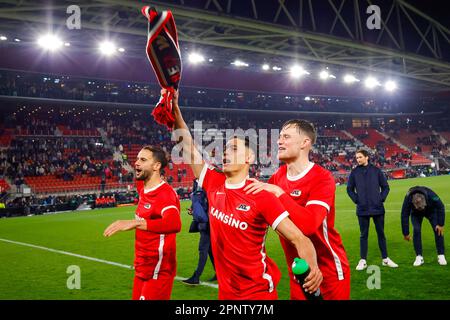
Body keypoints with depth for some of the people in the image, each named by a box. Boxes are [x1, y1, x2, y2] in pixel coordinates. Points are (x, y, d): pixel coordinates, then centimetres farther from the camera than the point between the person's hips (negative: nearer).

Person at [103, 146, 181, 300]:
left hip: (158, 272, -8)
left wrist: (134, 223, -52)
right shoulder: (142, 187, 4)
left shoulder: (165, 193, -22)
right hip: (141, 269, 9)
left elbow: (174, 224, -43)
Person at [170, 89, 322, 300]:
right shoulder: (214, 184, -3)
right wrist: (175, 109, -6)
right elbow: (189, 148, 2)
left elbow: (298, 238, -20)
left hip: (258, 291, -5)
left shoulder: (261, 195, -17)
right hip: (226, 290, 5)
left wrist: (312, 268, -39)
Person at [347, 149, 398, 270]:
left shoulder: (376, 170, 2)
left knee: (381, 233, 9)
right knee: (363, 235, 5)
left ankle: (385, 259, 20)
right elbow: (349, 189, 9)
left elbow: (385, 186, 9)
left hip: (378, 208, 1)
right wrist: (356, 200, -2)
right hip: (362, 209, 0)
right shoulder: (354, 172, 1)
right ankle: (363, 260, 12)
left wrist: (382, 198, -3)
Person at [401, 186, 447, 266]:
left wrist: (441, 224, -22)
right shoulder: (408, 199, -40)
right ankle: (419, 257, -8)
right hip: (416, 214, 0)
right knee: (416, 230, -18)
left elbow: (441, 208, -24)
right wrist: (406, 233, -21)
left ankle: (441, 256, -3)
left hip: (431, 211, 0)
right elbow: (404, 216, -27)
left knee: (438, 230, -13)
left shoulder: (431, 195, -42)